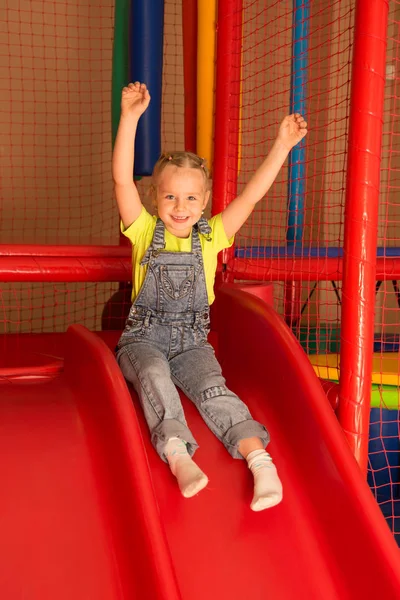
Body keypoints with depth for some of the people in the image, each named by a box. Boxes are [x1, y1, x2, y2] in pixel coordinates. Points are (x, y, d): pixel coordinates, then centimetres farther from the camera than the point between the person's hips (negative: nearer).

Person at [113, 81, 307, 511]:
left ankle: (261, 462, -33)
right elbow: (122, 179, -15)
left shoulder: (211, 235, 3)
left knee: (213, 390, -23)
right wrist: (130, 117, -25)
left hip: (191, 342, 1)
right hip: (143, 338, -1)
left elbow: (251, 195, -5)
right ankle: (178, 455, -43)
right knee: (154, 376, -32)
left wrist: (282, 146, -13)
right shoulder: (145, 232, -2)